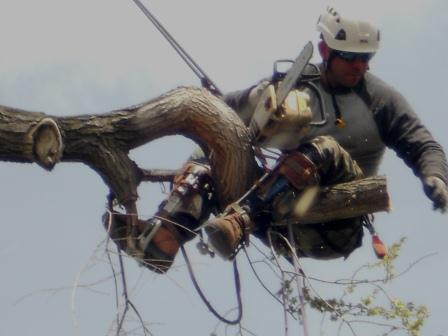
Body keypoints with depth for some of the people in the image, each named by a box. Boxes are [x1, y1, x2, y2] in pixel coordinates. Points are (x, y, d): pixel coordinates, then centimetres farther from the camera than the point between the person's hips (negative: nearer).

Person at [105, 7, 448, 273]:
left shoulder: (380, 97, 4)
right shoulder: (294, 84, 10)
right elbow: (235, 108, 12)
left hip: (338, 223, -4)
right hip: (285, 213, 4)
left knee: (325, 149, -33)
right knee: (203, 167, -13)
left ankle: (240, 222, -51)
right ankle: (155, 244, -38)